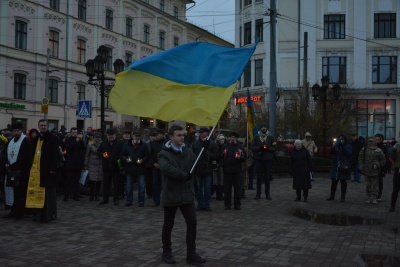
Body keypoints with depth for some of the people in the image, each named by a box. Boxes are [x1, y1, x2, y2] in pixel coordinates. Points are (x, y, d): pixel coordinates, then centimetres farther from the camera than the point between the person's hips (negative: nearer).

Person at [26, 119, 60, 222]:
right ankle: (39, 214, 17)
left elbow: (55, 155, -10)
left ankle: (49, 214, 5)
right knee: (38, 192, 9)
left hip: (47, 170, -6)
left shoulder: (53, 138, -4)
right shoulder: (36, 139, 15)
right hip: (35, 169, 6)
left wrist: (52, 168, -16)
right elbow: (32, 154, 20)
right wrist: (31, 166, 11)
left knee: (47, 193, -2)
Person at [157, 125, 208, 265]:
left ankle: (191, 254, 9)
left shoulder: (188, 151, 7)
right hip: (170, 195, -4)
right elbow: (166, 169, -30)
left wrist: (205, 150, -9)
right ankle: (166, 252, 26)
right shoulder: (164, 154, -11)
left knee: (192, 223, -1)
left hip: (187, 195, 4)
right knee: (168, 225, 9)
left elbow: (202, 162, 6)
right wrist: (184, 175, -28)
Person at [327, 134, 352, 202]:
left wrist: (343, 146, -22)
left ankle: (343, 197, 9)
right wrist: (333, 147, -15)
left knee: (343, 181, 3)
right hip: (335, 166, 3)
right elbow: (331, 153, 3)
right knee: (334, 181, 7)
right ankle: (332, 196, 16)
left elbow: (349, 153, -17)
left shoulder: (348, 146, 0)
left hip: (343, 166, -3)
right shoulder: (336, 145, 9)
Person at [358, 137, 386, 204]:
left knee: (375, 185, 1)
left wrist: (377, 165, -9)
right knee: (368, 185, 8)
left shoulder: (379, 151, -2)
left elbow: (383, 161, 4)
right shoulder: (364, 150, 4)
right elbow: (360, 159, 8)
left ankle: (374, 198, 9)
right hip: (366, 171, 2)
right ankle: (369, 198, 17)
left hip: (375, 172, -2)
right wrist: (361, 168, 0)